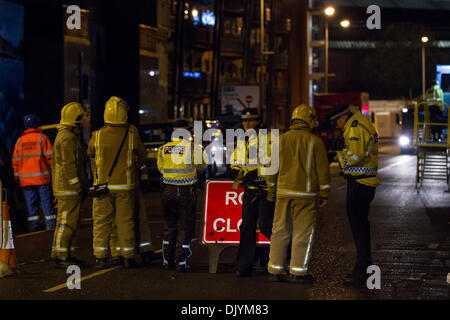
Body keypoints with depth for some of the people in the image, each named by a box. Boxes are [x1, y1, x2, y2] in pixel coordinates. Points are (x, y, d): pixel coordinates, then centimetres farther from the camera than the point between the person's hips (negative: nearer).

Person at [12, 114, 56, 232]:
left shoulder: (19, 141, 6)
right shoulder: (42, 138, -4)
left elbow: (15, 161, 9)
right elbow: (50, 157, -7)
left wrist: (17, 177, 15)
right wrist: (52, 171, 2)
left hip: (25, 178, 3)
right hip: (42, 177, -3)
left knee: (31, 204, 7)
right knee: (47, 201, 2)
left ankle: (33, 226, 5)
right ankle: (51, 224, 1)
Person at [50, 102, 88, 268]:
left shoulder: (63, 135, 18)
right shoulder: (68, 138, -16)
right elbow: (69, 165, -20)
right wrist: (79, 186, -17)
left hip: (65, 187, 11)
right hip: (69, 188, -11)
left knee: (69, 222, 13)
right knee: (67, 222, -9)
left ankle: (65, 255, 17)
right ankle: (60, 256, -7)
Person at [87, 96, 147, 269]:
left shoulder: (97, 136, -7)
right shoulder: (131, 134, -9)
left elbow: (90, 153, 12)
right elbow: (142, 154, 6)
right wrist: (137, 166, 28)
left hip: (102, 185, 0)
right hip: (125, 185, 0)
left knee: (101, 221, 6)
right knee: (125, 221, 7)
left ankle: (101, 257, 4)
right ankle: (128, 257, 11)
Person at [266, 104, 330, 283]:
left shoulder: (281, 140, 7)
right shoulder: (315, 142, -4)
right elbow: (322, 169, -4)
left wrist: (272, 192, 21)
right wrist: (324, 194, 3)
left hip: (283, 193, 4)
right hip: (305, 194, -4)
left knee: (280, 231, 10)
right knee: (303, 232, 1)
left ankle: (275, 270, 12)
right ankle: (298, 272, 0)